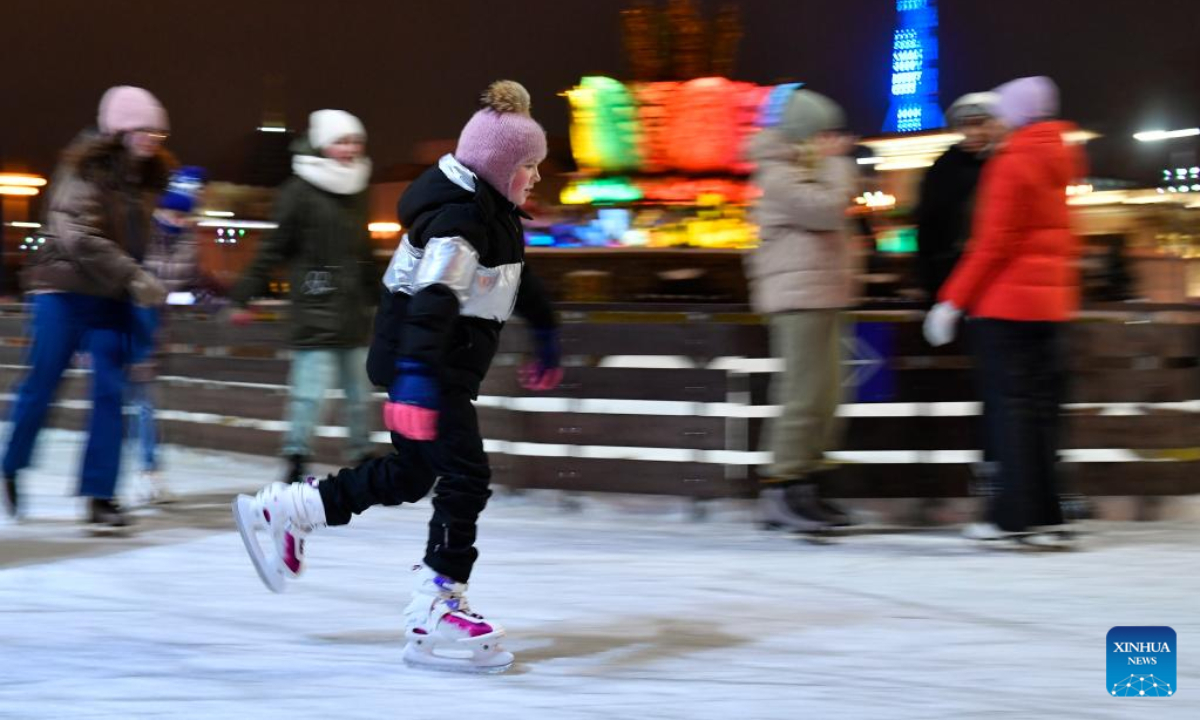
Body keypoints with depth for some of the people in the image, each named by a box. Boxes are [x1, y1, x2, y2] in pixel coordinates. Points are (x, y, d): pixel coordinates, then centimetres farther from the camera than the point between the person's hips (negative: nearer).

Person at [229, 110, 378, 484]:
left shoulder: (357, 193, 14)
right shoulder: (301, 192, -8)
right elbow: (273, 248, -7)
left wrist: (378, 296, 28)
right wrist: (244, 297, -7)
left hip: (353, 313, 7)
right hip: (314, 310, -7)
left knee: (360, 393, 11)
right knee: (311, 391, -9)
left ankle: (362, 457, 22)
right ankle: (296, 461, 1)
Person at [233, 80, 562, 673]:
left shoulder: (492, 210, 10)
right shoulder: (456, 218, -22)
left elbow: (517, 277, 27)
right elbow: (432, 301, -34)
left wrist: (545, 334, 35)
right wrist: (414, 379, -43)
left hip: (448, 366, 10)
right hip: (423, 366, -10)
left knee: (409, 474, 15)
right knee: (465, 476, -10)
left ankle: (283, 511, 25)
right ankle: (435, 614, -6)